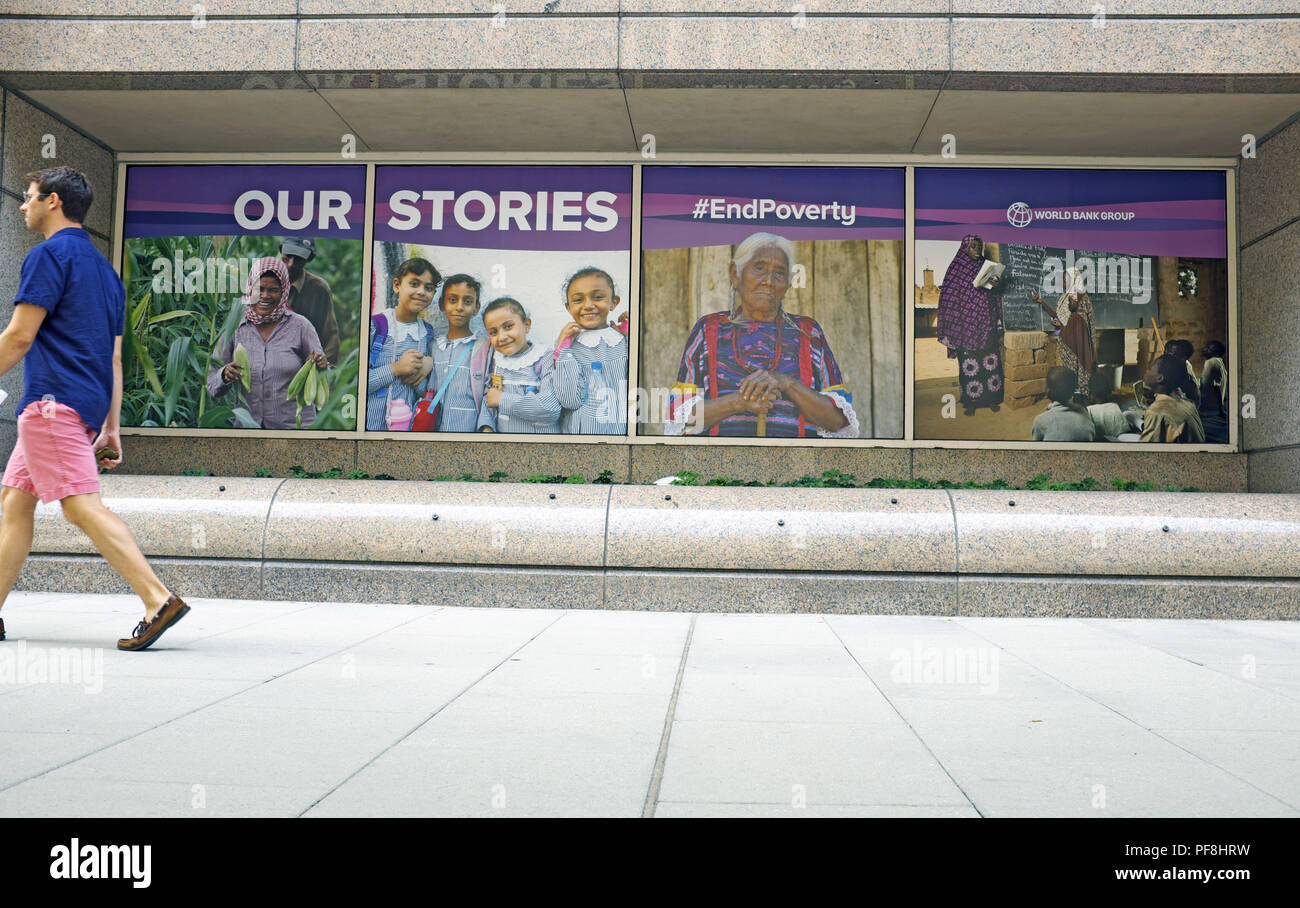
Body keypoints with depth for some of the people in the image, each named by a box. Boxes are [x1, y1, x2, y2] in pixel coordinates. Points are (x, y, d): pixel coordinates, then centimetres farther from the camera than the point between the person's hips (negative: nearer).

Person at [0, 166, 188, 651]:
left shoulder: (50, 254, -5)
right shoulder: (103, 267, 21)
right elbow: (114, 360, 19)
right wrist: (111, 428, 19)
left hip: (54, 401, -9)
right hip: (86, 406, 9)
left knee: (82, 506, -14)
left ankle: (159, 600, -20)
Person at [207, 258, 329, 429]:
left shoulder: (300, 326, 2)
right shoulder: (234, 328, 6)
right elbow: (212, 387, 8)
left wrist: (322, 368, -15)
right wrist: (224, 376, -12)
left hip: (294, 424, -3)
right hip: (246, 425, 3)